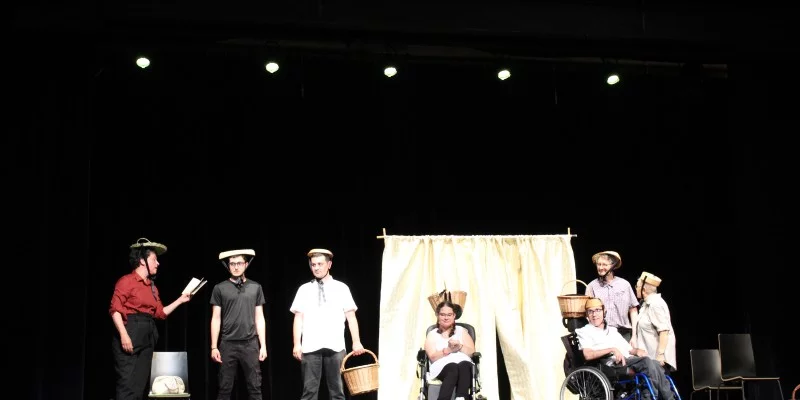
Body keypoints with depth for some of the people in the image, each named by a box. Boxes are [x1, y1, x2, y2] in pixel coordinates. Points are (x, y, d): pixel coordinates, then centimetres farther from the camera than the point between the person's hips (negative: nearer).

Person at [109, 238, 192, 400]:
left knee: (139, 386, 6)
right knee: (127, 385, -11)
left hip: (147, 337, 8)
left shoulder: (152, 286, 17)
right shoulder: (126, 281, -5)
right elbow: (115, 309, -12)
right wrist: (123, 335, -22)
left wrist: (180, 300, 16)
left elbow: (160, 313, 18)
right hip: (130, 333, -8)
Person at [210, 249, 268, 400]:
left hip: (250, 344, 1)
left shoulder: (255, 287, 7)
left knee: (255, 387, 1)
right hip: (227, 344, -1)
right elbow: (216, 319, 4)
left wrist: (263, 345, 3)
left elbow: (259, 318, 9)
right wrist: (214, 347, -1)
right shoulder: (220, 288, 3)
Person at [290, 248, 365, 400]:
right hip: (310, 347, 0)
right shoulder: (304, 289, 7)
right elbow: (298, 318, 5)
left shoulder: (341, 288, 6)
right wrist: (296, 344, -3)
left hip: (335, 347, 0)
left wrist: (356, 342, -2)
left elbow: (351, 316, 4)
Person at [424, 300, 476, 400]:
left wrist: (460, 347, -10)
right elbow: (433, 357, 1)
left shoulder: (461, 331, 22)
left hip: (464, 362, 1)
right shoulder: (432, 334, 17)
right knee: (453, 368, -39)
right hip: (442, 365, -1)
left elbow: (472, 352, 11)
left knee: (464, 366, -38)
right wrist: (448, 350, -15)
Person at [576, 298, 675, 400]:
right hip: (614, 364, -6)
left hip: (630, 360, 6)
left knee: (655, 364, -26)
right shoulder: (584, 332, 13)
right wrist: (612, 350, -16)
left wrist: (637, 351, 3)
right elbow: (588, 355, -6)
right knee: (647, 362, -30)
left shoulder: (612, 330, 34)